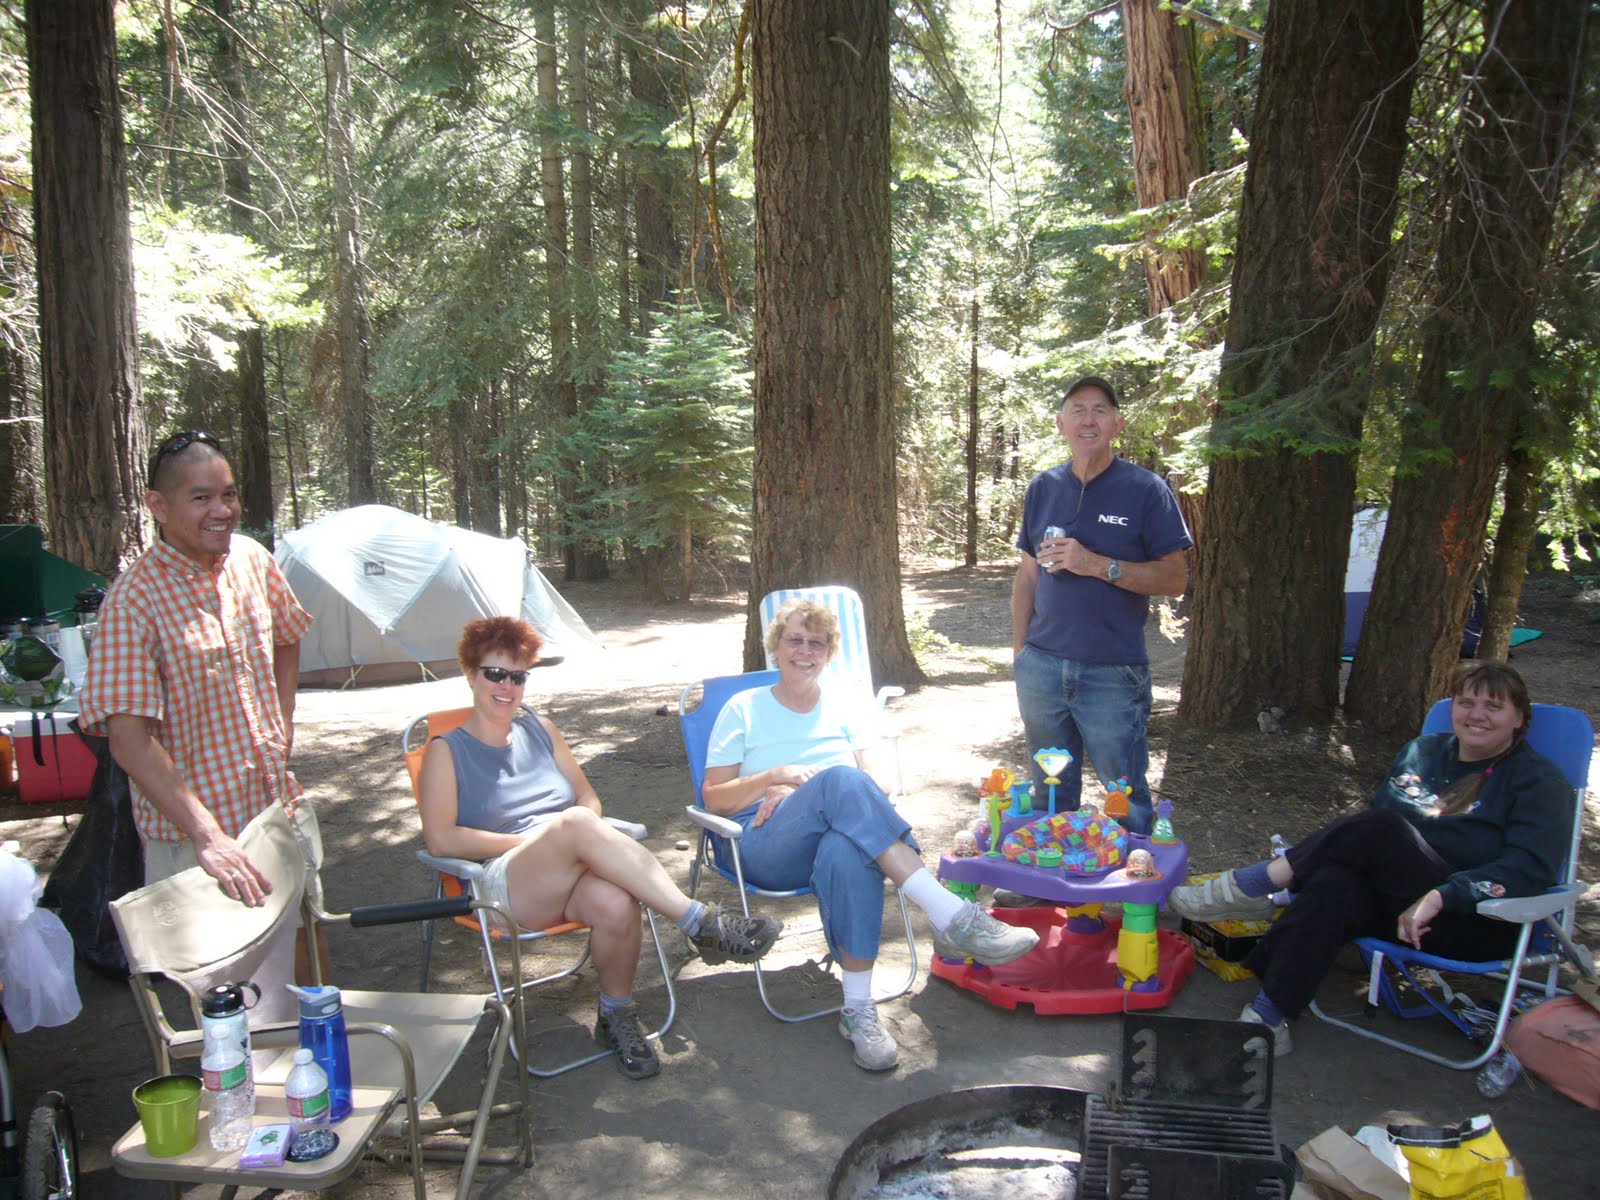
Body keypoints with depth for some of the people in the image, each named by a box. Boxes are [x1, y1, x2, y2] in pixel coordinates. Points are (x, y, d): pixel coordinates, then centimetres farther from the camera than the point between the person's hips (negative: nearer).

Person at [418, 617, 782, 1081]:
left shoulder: (539, 728, 22)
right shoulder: (447, 750, 9)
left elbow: (588, 796, 21)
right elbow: (440, 840, -4)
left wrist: (583, 834, -3)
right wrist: (529, 839, -10)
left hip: (572, 875, 4)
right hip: (506, 885, -4)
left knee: (615, 903, -35)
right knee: (576, 823, -37)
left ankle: (617, 1017, -9)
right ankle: (701, 922, -39)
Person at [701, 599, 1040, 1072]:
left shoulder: (848, 706, 23)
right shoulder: (744, 709, 19)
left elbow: (876, 787, 8)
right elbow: (713, 799, 10)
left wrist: (793, 795, -7)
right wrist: (775, 777, -8)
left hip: (841, 832, 2)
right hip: (767, 847, -2)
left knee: (845, 851, -40)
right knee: (840, 780, -36)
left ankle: (858, 1009, -36)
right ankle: (951, 915, -42)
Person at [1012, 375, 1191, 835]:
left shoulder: (1146, 490, -4)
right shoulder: (1043, 487, 9)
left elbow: (1175, 578, -7)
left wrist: (1097, 564, -17)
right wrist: (1019, 649, 9)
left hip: (1113, 673, -4)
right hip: (1042, 668, 4)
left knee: (1125, 799, 4)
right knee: (1050, 793, 15)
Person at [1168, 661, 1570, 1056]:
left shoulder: (1538, 780, 0)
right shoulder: (1424, 751, 18)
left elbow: (1532, 868, -14)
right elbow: (1373, 814, 22)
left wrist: (1439, 897, -28)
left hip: (1478, 924, -4)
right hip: (1397, 904, 5)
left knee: (1383, 829, -30)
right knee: (1335, 884, -32)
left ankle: (1249, 887, -21)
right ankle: (1267, 1018, -37)